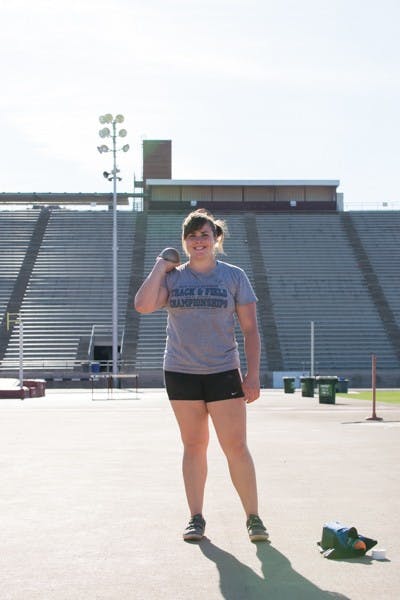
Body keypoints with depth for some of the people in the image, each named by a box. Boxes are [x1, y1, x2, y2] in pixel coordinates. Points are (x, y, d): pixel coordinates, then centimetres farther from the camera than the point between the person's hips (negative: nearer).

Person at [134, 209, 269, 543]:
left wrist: (253, 374, -4)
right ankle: (196, 518, 16)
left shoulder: (234, 276, 4)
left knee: (236, 446, -5)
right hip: (180, 373, 2)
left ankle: (253, 518, 6)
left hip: (223, 372, -1)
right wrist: (160, 266, -4)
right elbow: (143, 305, -12)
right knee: (193, 445, 7)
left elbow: (250, 329, 3)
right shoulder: (171, 277, 6)